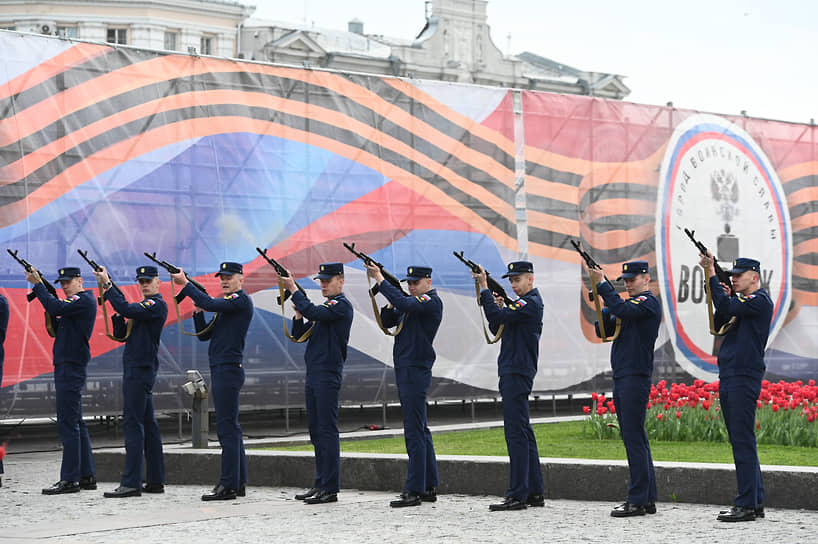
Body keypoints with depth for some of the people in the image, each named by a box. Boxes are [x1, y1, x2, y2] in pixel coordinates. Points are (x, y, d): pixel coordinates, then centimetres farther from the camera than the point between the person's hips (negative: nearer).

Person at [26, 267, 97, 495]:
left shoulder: (85, 300, -10)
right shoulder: (74, 303, 20)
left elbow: (56, 307, -23)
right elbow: (56, 329, 18)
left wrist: (37, 284, -14)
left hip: (71, 368, -11)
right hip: (66, 368, 11)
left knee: (68, 423, -11)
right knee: (76, 423, 12)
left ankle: (69, 479, -11)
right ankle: (87, 475, 16)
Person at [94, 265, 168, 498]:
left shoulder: (157, 305, -10)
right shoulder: (143, 306, 20)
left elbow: (127, 310, -25)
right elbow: (121, 334, 16)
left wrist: (107, 285, -20)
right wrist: (118, 314, -2)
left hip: (140, 371, -10)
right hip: (136, 369, 10)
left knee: (133, 424, -12)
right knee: (148, 424, 11)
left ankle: (131, 483, -14)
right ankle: (155, 480, 15)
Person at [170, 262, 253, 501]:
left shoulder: (241, 300, -8)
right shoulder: (226, 305, 20)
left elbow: (211, 303, -22)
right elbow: (204, 334, 18)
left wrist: (185, 284, -16)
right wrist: (197, 311, 3)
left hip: (229, 370, -10)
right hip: (220, 370, 10)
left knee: (227, 427, -11)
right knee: (231, 427, 12)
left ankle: (228, 485, -12)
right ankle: (239, 482, 16)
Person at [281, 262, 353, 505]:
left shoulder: (341, 305, -8)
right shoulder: (324, 308, 20)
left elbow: (314, 313, -24)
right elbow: (299, 334, 19)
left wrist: (293, 289, -17)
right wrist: (298, 314, 1)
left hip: (328, 376, -9)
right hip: (313, 375, 9)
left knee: (327, 430, -8)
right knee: (316, 431, 11)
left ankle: (330, 488, -7)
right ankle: (320, 483, 17)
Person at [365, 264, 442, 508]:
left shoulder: (432, 301, -10)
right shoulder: (413, 303, 18)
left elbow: (404, 303, -27)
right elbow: (387, 321, 17)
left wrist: (380, 279, -22)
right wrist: (390, 304, -2)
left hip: (416, 371, -10)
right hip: (405, 371, 10)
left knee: (414, 432, -11)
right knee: (420, 430, 13)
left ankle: (414, 491, -12)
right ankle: (430, 486, 18)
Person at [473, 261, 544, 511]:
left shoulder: (531, 303, -12)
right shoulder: (523, 303, 20)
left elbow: (497, 318, -23)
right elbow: (497, 328, 19)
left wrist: (484, 288, -19)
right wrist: (498, 306, 3)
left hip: (517, 375, -11)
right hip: (513, 373, 11)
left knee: (516, 432, -10)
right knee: (523, 432, 12)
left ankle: (518, 495, -10)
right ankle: (535, 492, 17)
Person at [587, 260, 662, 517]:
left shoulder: (649, 302, -7)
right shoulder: (630, 303, 21)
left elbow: (623, 310, -25)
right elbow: (603, 331, 16)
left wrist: (602, 284, -20)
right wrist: (605, 306, 0)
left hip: (636, 378, -10)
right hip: (621, 378, 10)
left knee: (634, 438, -10)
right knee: (636, 439, 11)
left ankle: (638, 500, -9)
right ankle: (648, 499, 15)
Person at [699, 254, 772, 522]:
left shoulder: (760, 301, -8)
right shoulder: (740, 302, 20)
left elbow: (728, 307, -21)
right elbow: (717, 325, 17)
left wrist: (711, 274, -17)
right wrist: (721, 298, 3)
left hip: (745, 378, -10)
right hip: (728, 379, 10)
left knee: (743, 441, -10)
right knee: (741, 442, 11)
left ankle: (747, 505, -10)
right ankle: (756, 501, 17)